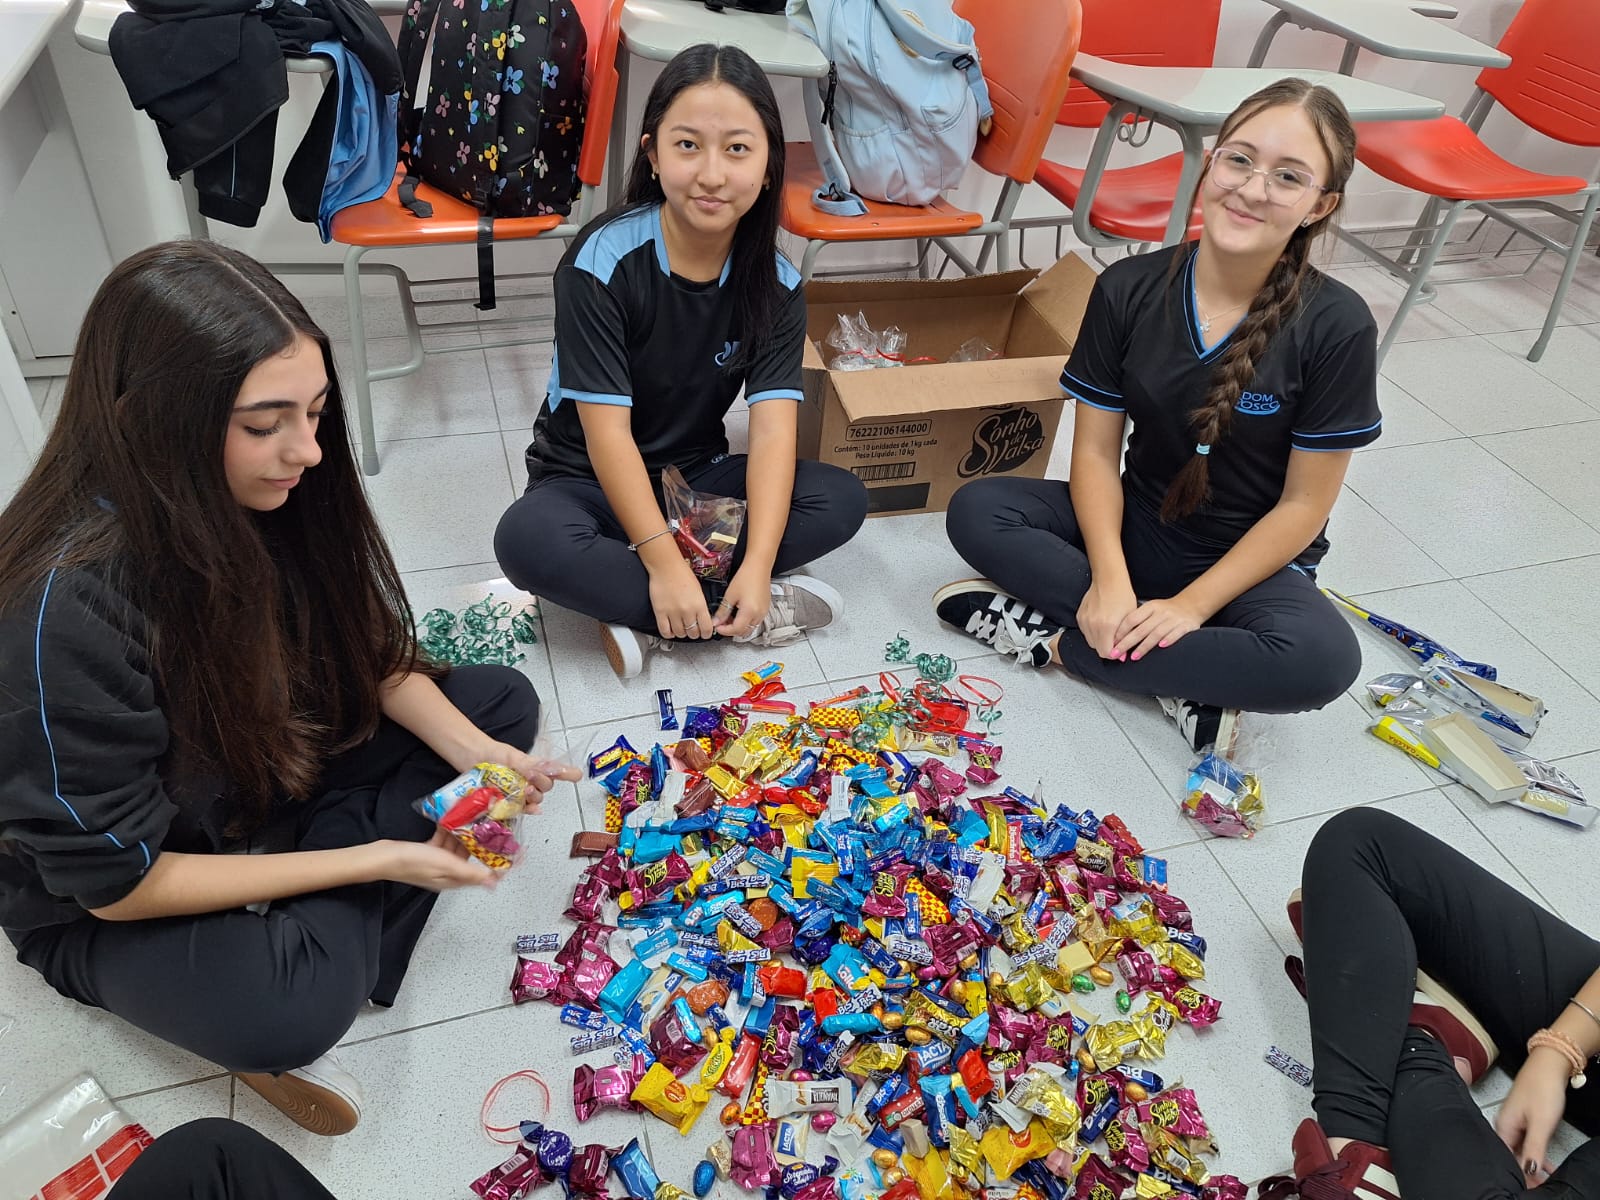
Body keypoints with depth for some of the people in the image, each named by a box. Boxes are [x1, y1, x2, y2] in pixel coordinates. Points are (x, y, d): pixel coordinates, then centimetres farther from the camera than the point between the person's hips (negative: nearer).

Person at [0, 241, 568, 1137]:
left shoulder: (263, 495, -16)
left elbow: (371, 651, -1)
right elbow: (120, 880, -25)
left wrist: (470, 750, -18)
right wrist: (376, 860, -25)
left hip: (268, 764, 7)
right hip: (108, 907, -7)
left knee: (504, 702, -3)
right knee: (289, 1009, -36)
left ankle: (312, 919, -9)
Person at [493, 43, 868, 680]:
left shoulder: (774, 283, -11)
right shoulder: (603, 261, -22)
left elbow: (773, 430, -19)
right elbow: (607, 433, -24)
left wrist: (758, 563, -31)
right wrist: (665, 562, -30)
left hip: (698, 475, 4)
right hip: (589, 480, -3)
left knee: (841, 499, -17)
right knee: (527, 539, -35)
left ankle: (644, 614, -20)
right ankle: (737, 613, -22)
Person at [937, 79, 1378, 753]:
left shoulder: (1337, 329, -16)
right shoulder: (1129, 291, -9)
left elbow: (1302, 506, -12)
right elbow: (1096, 452, -8)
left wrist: (1192, 605, -20)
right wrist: (1110, 581, -22)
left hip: (1253, 560, -2)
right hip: (1136, 526, 3)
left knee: (1321, 660, -33)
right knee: (975, 511, -20)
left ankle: (1054, 638, -19)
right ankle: (1185, 682, -19)